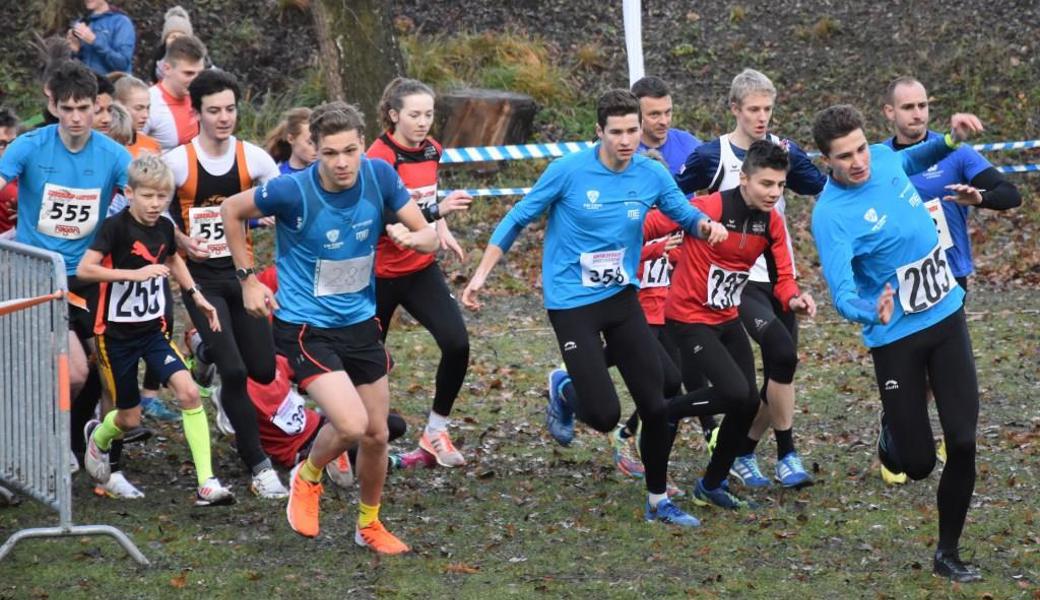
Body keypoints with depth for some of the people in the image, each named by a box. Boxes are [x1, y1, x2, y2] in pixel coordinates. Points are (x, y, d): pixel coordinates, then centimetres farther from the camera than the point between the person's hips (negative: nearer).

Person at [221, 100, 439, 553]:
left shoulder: (379, 176, -10)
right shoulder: (293, 190, -21)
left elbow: (429, 237, -3)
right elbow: (232, 210, -3)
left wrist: (410, 237, -27)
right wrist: (248, 278, -2)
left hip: (361, 321, 5)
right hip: (305, 325, -5)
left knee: (377, 435, 11)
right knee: (351, 425, -21)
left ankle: (369, 525, 35)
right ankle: (307, 478, 13)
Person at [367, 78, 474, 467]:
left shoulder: (432, 149, 3)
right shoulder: (379, 158, -19)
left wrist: (442, 230, 7)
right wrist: (436, 210, -35)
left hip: (422, 269, 5)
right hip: (381, 272, -5)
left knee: (456, 343, -14)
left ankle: (436, 431, 1)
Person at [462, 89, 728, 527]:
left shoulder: (652, 175, -3)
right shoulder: (568, 171, -14)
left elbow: (685, 214, 12)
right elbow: (518, 219, -3)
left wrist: (706, 225, -13)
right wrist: (480, 274, -6)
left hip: (622, 298, 4)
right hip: (572, 304, -4)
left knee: (655, 404, 1)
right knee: (604, 416, -11)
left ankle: (658, 502, 19)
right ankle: (564, 393, 25)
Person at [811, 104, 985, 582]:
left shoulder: (885, 159, -4)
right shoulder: (831, 215, -22)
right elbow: (842, 293, -32)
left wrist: (951, 139, 7)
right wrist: (870, 312, -53)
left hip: (947, 315, 4)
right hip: (896, 337, -4)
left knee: (963, 442, -5)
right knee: (918, 463, -1)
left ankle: (948, 553, 12)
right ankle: (893, 434, 38)